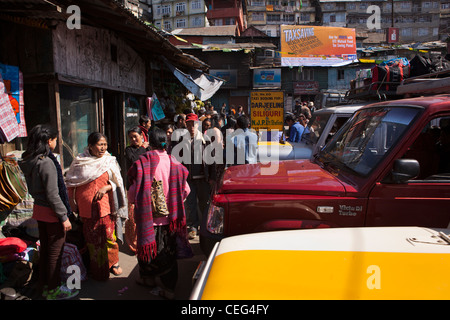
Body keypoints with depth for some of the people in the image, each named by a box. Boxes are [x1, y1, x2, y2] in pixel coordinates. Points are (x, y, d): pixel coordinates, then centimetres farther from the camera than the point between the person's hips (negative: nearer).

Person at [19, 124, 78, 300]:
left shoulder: (29, 160, 4)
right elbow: (52, 194, -22)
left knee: (44, 248, 20)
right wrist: (64, 217, -17)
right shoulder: (46, 163, -23)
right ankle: (54, 290, 18)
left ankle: (44, 285, 34)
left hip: (38, 208, 9)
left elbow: (33, 187, 12)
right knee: (55, 251, 5)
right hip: (51, 212, -9)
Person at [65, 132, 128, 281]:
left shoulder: (110, 161, 1)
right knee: (92, 238, 8)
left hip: (106, 206, 0)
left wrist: (106, 187, -14)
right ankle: (97, 268, 23)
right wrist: (74, 204, 5)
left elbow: (117, 183, 4)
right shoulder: (79, 162, -1)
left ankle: (112, 262, 27)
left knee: (109, 235, 5)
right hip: (87, 207, 0)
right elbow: (71, 183, 9)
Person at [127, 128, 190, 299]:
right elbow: (185, 190, 1)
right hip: (169, 215, 3)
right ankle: (168, 287, 22)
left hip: (148, 214, -2)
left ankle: (148, 278, 37)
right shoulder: (174, 162, -5)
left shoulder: (143, 162, -15)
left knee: (148, 245, 17)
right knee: (168, 249, 13)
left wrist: (131, 199, 9)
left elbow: (134, 192, -13)